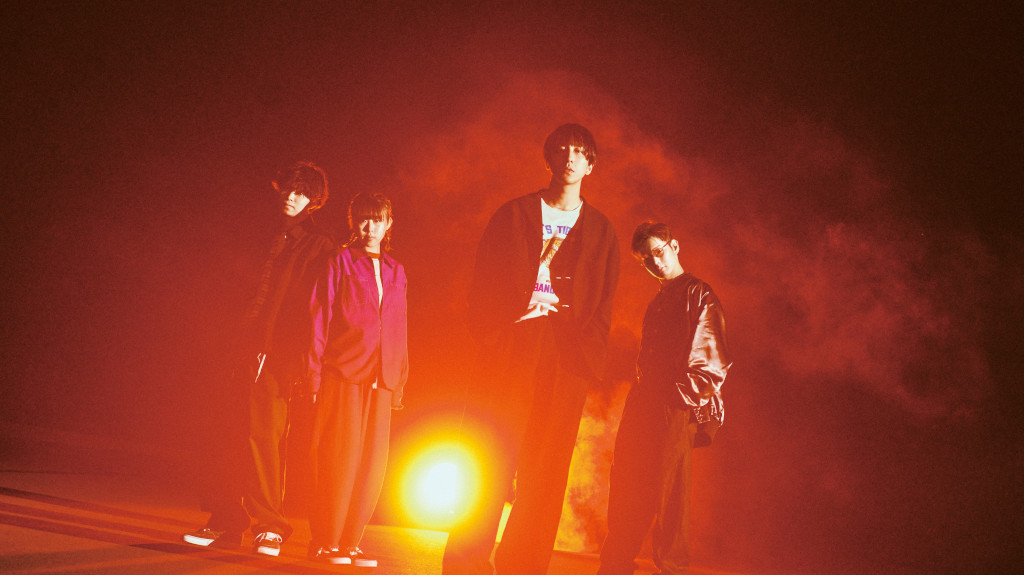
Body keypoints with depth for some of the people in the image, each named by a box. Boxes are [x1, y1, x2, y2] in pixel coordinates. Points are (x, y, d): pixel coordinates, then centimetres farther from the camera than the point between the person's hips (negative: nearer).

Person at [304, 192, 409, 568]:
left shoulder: (395, 272, 18)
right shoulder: (340, 262, 4)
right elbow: (320, 321, 1)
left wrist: (399, 382, 13)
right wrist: (316, 375, -6)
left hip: (381, 379, 5)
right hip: (343, 373, -4)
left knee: (372, 463, 2)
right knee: (340, 458, -6)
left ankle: (349, 543, 10)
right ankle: (325, 541, 2)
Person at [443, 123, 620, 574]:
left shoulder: (601, 232, 15)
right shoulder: (514, 215, 13)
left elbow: (603, 305, 10)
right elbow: (484, 284, 7)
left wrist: (585, 353, -5)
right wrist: (493, 335, -7)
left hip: (566, 361, 1)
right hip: (509, 352, -1)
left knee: (544, 472, -3)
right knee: (488, 461, -4)